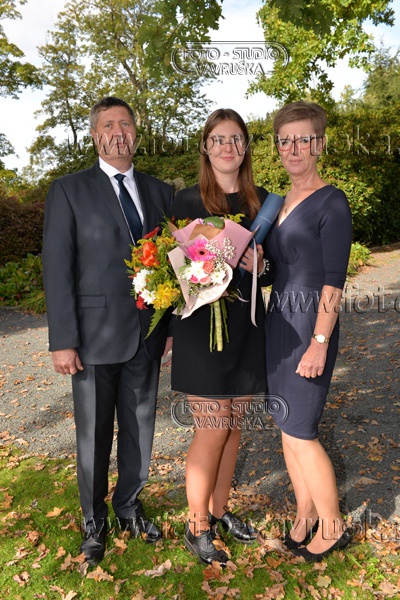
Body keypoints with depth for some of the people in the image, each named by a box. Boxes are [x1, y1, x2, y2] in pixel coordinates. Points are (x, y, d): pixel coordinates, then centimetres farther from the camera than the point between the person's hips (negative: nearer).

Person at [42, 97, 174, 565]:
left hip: (147, 334, 4)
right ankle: (94, 521, 35)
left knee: (139, 429, 16)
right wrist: (63, 341, -12)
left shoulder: (159, 192, 9)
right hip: (95, 335, -3)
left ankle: (129, 507, 39)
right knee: (93, 436, 12)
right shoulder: (69, 190, -3)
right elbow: (57, 268, -7)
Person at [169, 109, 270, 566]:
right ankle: (197, 527, 19)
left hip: (245, 323, 5)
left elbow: (270, 262, 15)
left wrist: (259, 264, -6)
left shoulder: (260, 200, 9)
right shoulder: (187, 201, -3)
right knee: (212, 430, -2)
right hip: (202, 323, -4)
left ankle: (218, 510, 33)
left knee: (233, 425, 13)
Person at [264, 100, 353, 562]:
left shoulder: (331, 203, -10)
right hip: (277, 321, 8)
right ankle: (306, 512, 32)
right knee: (286, 425, 13)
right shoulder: (280, 204, 13)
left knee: (299, 430, -1)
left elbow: (334, 280, -15)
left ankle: (333, 526, 22)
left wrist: (319, 343, -19)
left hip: (311, 325, -8)